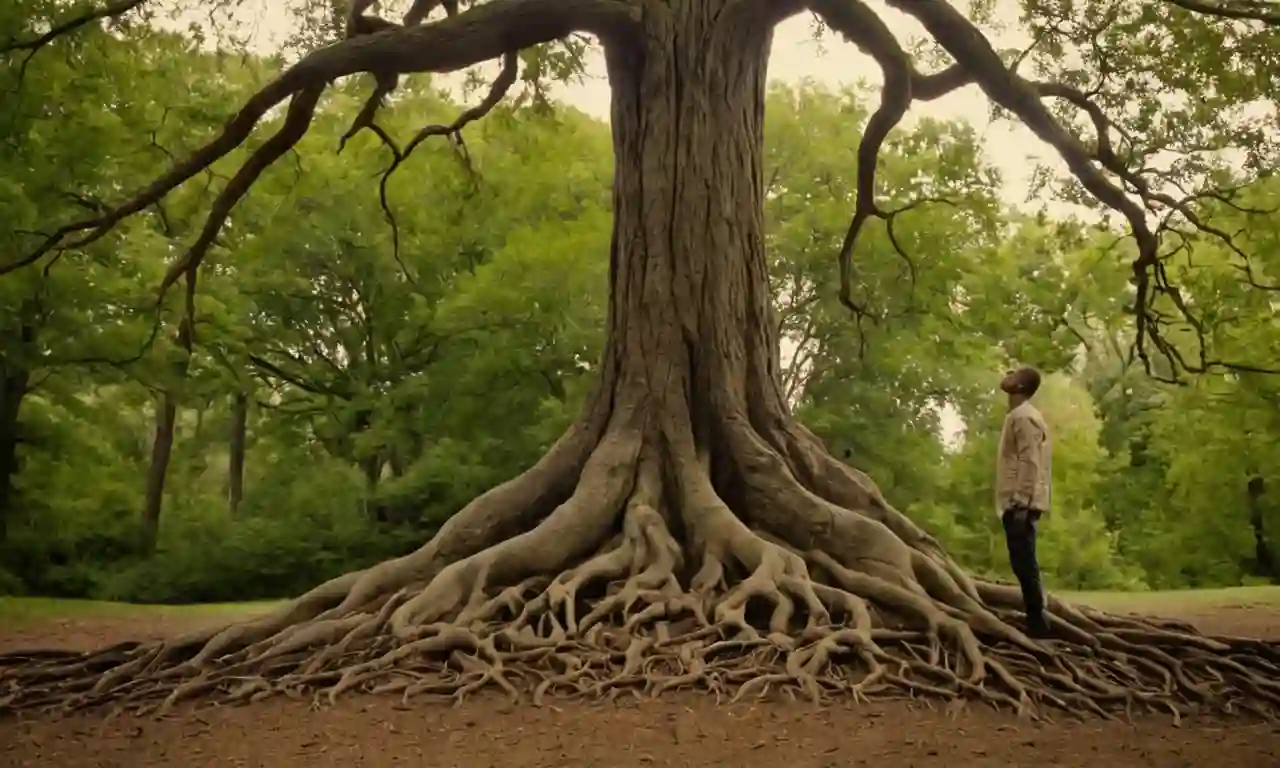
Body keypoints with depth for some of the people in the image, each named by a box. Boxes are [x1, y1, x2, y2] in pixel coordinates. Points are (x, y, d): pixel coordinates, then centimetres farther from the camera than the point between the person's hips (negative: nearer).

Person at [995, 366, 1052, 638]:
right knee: (1023, 565, 10)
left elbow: (1030, 462, -17)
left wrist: (1021, 503, -22)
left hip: (1020, 504, -10)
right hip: (1016, 502, 10)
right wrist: (1017, 502, 18)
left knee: (1024, 564, -9)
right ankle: (1035, 622, 13)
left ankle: (1036, 624, -7)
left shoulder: (1023, 416, -10)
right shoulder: (1018, 416, 20)